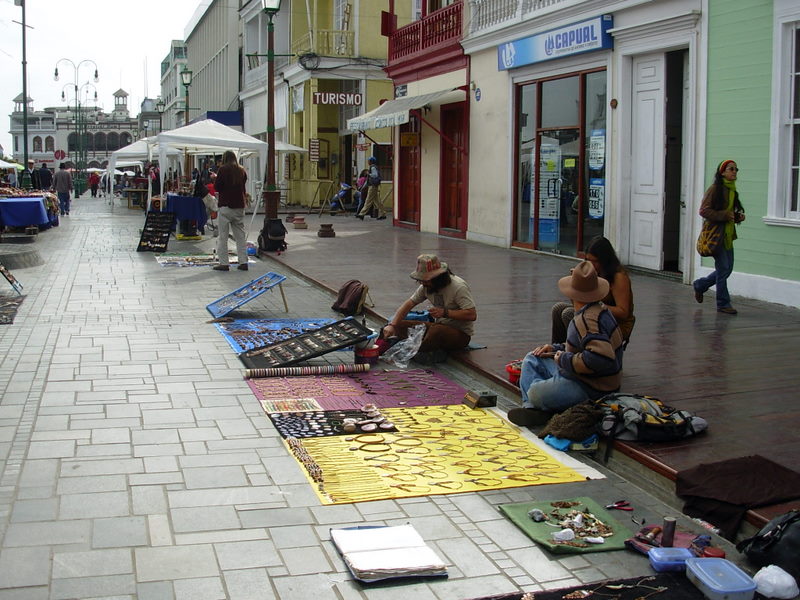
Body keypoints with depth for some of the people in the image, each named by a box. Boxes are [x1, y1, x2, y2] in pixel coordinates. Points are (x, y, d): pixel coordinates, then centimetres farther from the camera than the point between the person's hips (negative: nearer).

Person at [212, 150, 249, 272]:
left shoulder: (223, 169, -8)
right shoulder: (242, 171, 8)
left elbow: (216, 186, -5)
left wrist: (215, 178, 12)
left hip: (226, 206, -5)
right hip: (239, 206, 5)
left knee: (223, 236, 1)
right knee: (240, 235, 9)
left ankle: (223, 263, -1)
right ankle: (243, 262, 8)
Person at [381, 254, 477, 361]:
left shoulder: (459, 287, -20)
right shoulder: (427, 286, 0)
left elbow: (472, 315, -26)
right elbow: (408, 304, 0)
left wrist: (444, 312, -29)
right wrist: (392, 325, -14)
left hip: (460, 334, -7)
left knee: (436, 330, -40)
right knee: (400, 325, -8)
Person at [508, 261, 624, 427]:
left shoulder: (588, 320, -25)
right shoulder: (599, 309, 9)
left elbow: (600, 357, -38)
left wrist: (565, 360, -23)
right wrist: (556, 349, 11)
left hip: (591, 389, -11)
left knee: (535, 393, -26)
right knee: (531, 359, 16)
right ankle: (532, 407, 0)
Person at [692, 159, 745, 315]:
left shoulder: (732, 190, 15)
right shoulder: (715, 189, -10)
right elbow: (704, 210, -15)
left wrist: (738, 217, 4)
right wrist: (724, 215, -22)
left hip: (728, 234, 8)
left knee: (727, 269, 10)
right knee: (723, 268, -7)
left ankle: (699, 285, 31)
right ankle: (723, 304, 3)